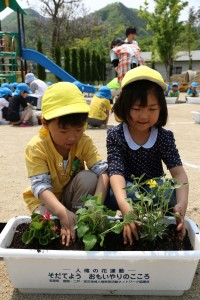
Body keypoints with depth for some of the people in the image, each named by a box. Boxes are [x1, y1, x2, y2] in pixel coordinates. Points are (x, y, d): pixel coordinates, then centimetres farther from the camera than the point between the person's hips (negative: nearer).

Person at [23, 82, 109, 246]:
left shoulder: (84, 142, -16)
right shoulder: (36, 147, -24)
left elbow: (102, 171, -26)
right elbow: (40, 185, -31)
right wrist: (62, 212, -47)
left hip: (71, 194, 3)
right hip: (45, 199, -2)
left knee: (88, 177, -28)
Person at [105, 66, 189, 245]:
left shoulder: (165, 137, -12)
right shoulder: (115, 135, -17)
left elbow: (178, 172, -22)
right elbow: (116, 172, -30)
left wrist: (182, 204, -44)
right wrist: (125, 207, -50)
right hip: (126, 189, -1)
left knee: (174, 195, -32)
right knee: (106, 195, -34)